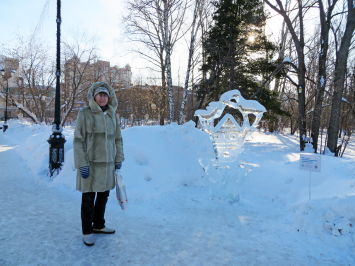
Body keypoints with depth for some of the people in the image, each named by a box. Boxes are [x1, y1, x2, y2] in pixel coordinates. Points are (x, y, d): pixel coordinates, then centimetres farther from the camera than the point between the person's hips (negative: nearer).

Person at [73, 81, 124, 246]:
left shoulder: (112, 115, 8)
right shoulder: (84, 114, -7)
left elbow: (118, 139, 13)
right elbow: (78, 140, -9)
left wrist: (118, 160, 8)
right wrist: (82, 164, -14)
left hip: (108, 163, 5)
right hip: (90, 164, -5)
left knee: (103, 196, 17)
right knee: (88, 199, 7)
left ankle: (98, 225, 37)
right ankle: (87, 231, 27)